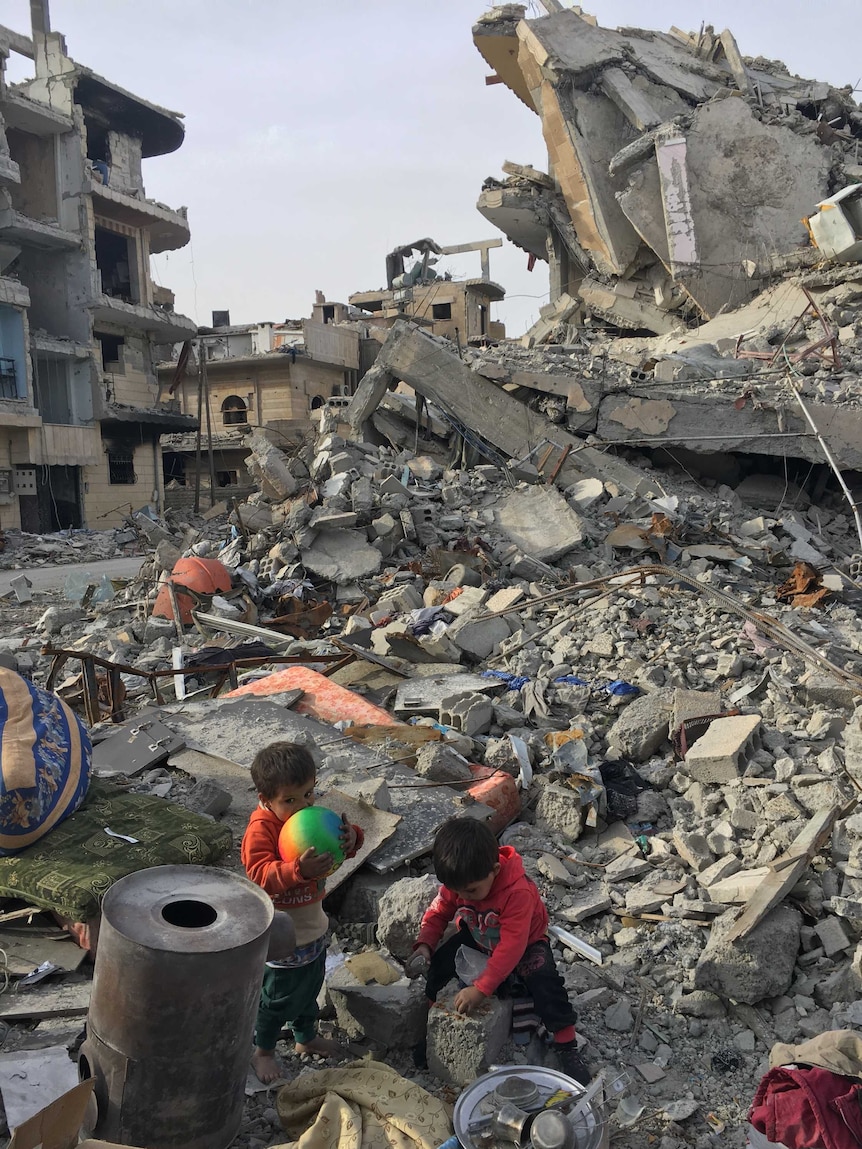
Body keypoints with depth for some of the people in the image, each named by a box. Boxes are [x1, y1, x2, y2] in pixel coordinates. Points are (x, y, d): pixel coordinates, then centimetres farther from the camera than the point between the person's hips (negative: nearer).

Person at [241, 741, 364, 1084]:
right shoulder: (260, 830, -27)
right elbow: (260, 875, -35)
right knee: (280, 996, 10)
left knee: (310, 985, 26)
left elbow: (341, 844, 1)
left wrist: (351, 837, -23)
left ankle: (307, 1037, 50)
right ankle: (263, 1051, 36)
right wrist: (298, 870, -50)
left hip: (313, 924, 7)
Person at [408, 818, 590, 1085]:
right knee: (440, 961, -12)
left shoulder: (518, 891, -40)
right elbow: (438, 912, -6)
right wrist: (424, 945, -25)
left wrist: (481, 988, -40)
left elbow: (512, 946, -39)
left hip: (526, 942, -5)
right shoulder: (457, 883, -23)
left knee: (544, 980, -28)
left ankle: (567, 1048, -14)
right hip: (477, 938, 5)